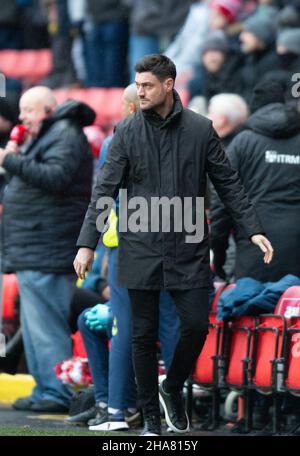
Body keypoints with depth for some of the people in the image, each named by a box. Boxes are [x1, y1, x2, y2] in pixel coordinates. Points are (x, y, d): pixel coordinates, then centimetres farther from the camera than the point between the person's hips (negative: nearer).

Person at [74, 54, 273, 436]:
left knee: (196, 326, -6)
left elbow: (228, 184, 6)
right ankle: (151, 415, 14)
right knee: (144, 334, 3)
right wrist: (87, 243, -8)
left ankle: (173, 388, 21)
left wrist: (253, 229, -1)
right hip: (141, 250, 0)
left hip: (188, 248, 0)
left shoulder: (200, 130, 1)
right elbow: (105, 189, -1)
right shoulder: (127, 132, 0)